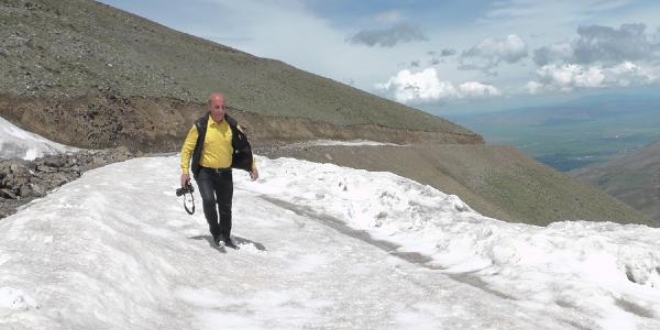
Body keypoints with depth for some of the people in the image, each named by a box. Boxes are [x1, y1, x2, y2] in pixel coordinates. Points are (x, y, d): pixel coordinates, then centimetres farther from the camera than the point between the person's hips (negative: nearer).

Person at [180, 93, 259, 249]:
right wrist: (185, 171, -9)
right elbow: (187, 148, -4)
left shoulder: (232, 125, -4)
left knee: (225, 207, 13)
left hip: (225, 173, 3)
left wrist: (252, 166, 3)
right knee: (209, 200, -25)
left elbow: (244, 146, 7)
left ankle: (226, 238, 32)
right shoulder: (200, 126, -12)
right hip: (205, 172, -3)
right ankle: (215, 231, -1)